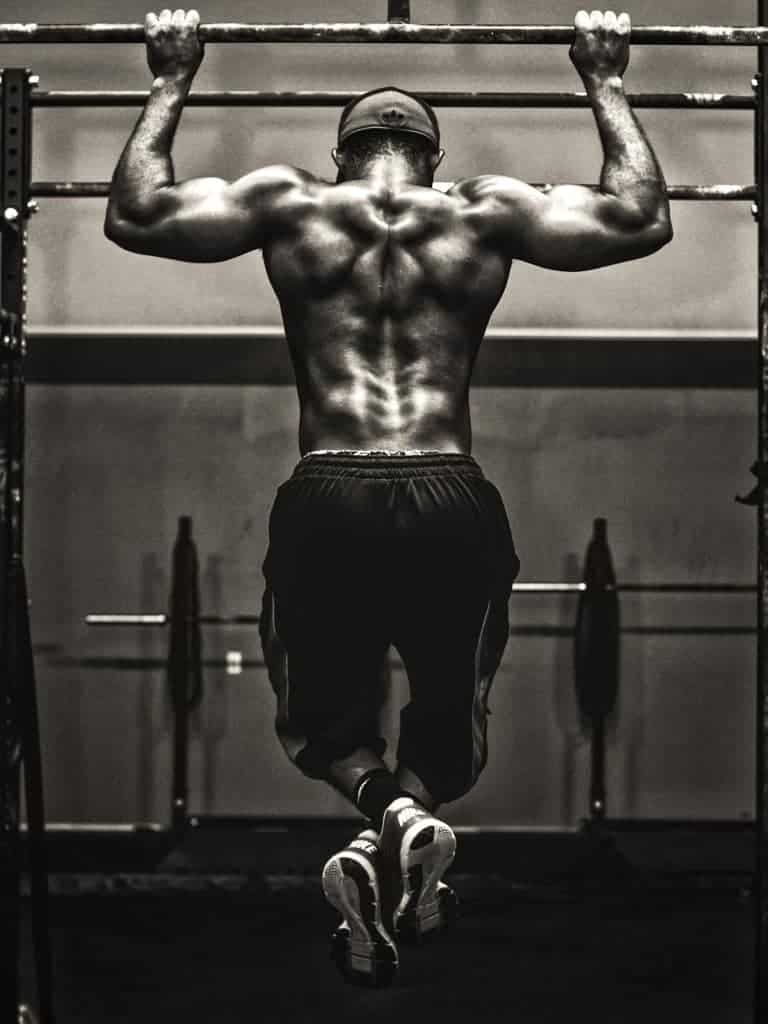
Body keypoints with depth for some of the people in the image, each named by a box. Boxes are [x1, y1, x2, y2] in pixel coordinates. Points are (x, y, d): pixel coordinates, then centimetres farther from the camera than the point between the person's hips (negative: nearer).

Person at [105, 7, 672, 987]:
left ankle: (382, 806, -17)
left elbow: (133, 215, 17)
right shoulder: (487, 212, 12)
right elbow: (642, 219, 18)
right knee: (450, 726, 21)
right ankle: (410, 813, -15)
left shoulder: (289, 204, 11)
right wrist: (606, 85, 30)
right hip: (452, 504, 1)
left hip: (326, 504, 0)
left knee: (318, 718, 19)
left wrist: (170, 84, 29)